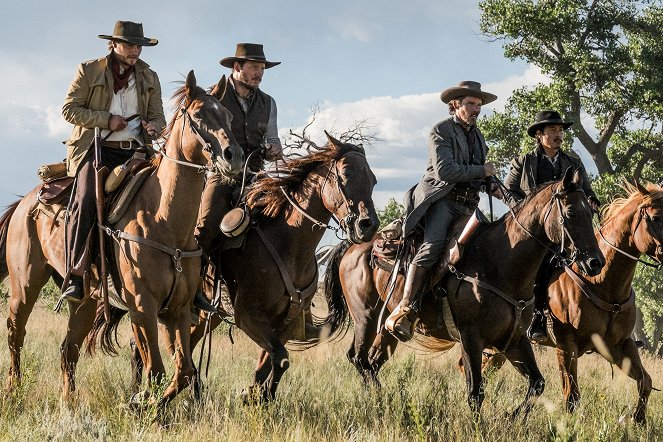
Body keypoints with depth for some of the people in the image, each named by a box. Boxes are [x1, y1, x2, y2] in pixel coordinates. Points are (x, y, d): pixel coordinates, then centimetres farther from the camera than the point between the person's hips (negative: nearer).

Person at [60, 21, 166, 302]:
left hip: (133, 150, 4)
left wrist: (152, 128, -7)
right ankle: (74, 276, -27)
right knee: (85, 200, -27)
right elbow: (69, 108, 1)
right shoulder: (89, 71, 6)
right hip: (95, 148, -4)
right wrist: (106, 119, -10)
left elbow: (157, 117, 18)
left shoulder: (149, 78, 16)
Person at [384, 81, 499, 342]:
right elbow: (444, 171, -13)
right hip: (442, 198, -8)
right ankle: (404, 312, -36)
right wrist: (482, 171, -6)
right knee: (433, 245, -30)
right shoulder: (441, 131, 1)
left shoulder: (477, 136, 25)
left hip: (468, 203, 8)